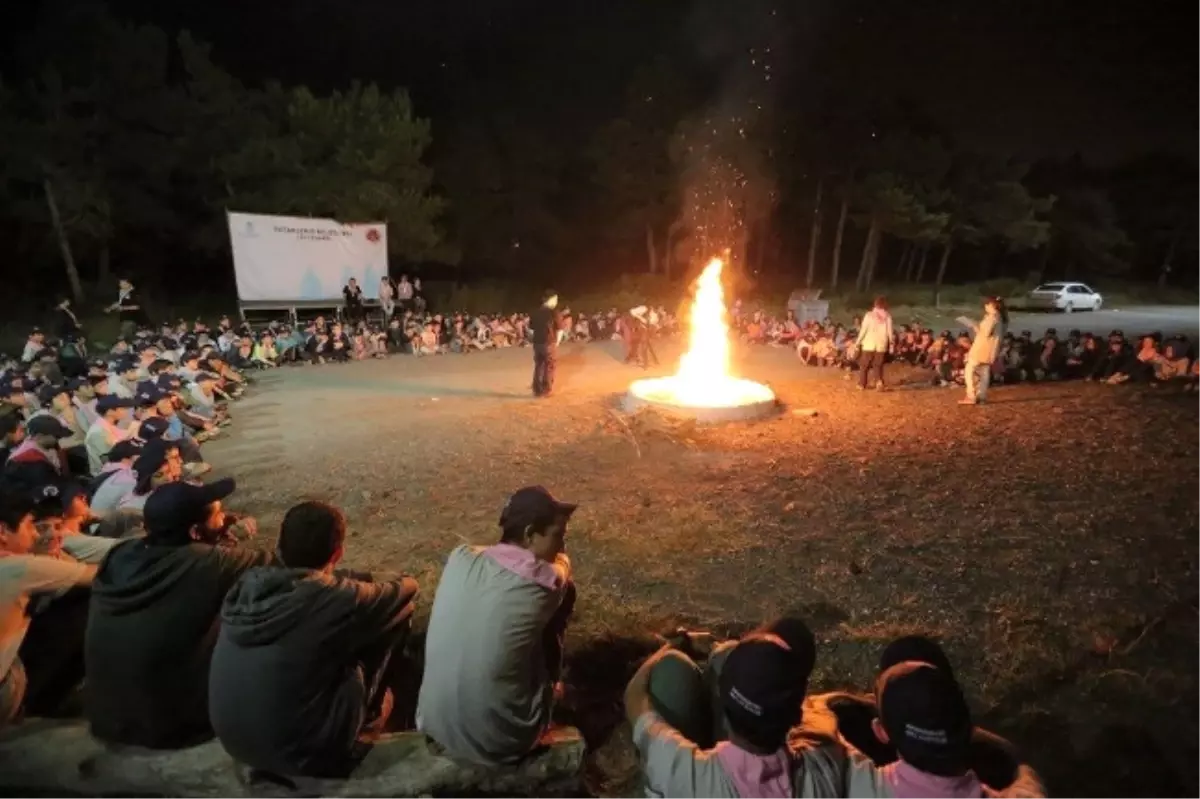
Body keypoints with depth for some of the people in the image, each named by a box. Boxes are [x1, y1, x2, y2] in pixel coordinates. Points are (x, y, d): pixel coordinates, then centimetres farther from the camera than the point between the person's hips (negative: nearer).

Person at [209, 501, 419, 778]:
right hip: (301, 754, -6)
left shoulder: (248, 583, -9)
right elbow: (406, 590, -5)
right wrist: (404, 583, 18)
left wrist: (365, 581, 19)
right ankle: (369, 717, 22)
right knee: (398, 612, 1)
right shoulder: (335, 599, -25)